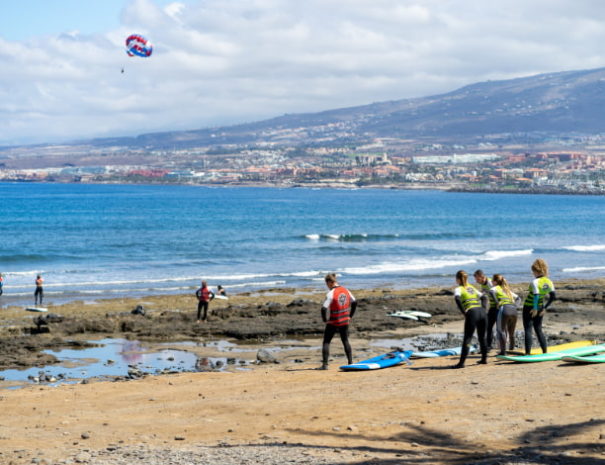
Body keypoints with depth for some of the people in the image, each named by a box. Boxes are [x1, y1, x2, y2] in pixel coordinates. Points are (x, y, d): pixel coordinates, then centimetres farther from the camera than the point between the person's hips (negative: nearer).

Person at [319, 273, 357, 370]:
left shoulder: (331, 293, -19)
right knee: (346, 341, 18)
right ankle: (350, 363, 18)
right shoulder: (345, 290, 0)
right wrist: (350, 316, 15)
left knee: (326, 342, 5)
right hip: (345, 322, 5)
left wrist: (325, 320, -9)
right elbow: (354, 303, 8)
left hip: (333, 323, -5)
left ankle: (325, 364, 0)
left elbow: (324, 309, -25)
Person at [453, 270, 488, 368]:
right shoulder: (472, 288, 25)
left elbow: (457, 299, -14)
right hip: (482, 312, 6)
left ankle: (462, 363, -9)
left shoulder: (458, 289, 7)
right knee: (482, 337, 20)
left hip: (472, 314, -6)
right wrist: (483, 308, 12)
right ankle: (484, 358, 27)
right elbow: (484, 297, 22)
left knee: (467, 339, -5)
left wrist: (463, 312, -9)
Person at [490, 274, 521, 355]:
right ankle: (511, 350, 17)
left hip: (504, 309, -6)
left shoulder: (496, 288, 12)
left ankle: (503, 351, -12)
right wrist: (514, 305, 17)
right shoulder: (507, 289, 30)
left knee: (500, 330, -3)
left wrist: (497, 302, -7)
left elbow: (491, 291, -13)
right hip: (513, 310, 6)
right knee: (511, 333, 16)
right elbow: (518, 298, 31)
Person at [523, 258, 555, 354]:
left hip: (530, 308, -7)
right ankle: (545, 352, 19)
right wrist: (545, 307, 6)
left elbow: (536, 295, -28)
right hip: (540, 307, 7)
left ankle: (528, 353, -6)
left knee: (528, 329, -2)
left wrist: (535, 309, -24)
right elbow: (552, 297, 1)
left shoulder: (535, 282, -20)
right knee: (539, 329, 18)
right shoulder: (549, 282, 0)